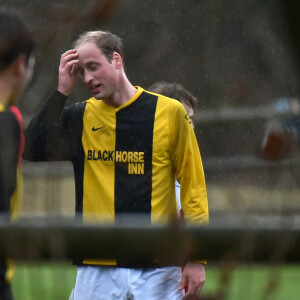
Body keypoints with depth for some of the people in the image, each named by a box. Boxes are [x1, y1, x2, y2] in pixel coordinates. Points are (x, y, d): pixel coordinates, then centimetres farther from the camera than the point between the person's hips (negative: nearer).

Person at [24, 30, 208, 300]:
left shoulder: (169, 112, 2)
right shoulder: (79, 118, 9)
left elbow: (192, 185, 2)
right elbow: (34, 151, -6)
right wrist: (62, 92, -5)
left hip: (157, 268, -2)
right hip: (96, 270, 2)